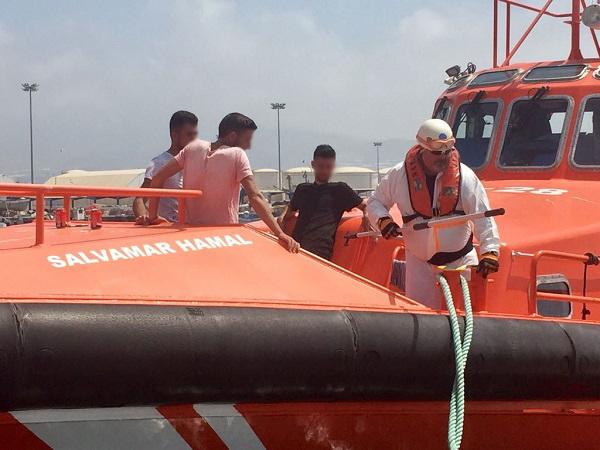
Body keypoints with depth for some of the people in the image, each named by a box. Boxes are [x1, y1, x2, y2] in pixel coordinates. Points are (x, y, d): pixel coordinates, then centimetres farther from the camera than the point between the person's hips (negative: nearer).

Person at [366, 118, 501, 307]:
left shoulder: (465, 176, -13)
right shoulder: (399, 175, -9)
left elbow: (483, 216, -16)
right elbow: (375, 203, 5)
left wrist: (489, 250, -29)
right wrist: (383, 220, -17)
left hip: (461, 258, -1)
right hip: (420, 262, 1)